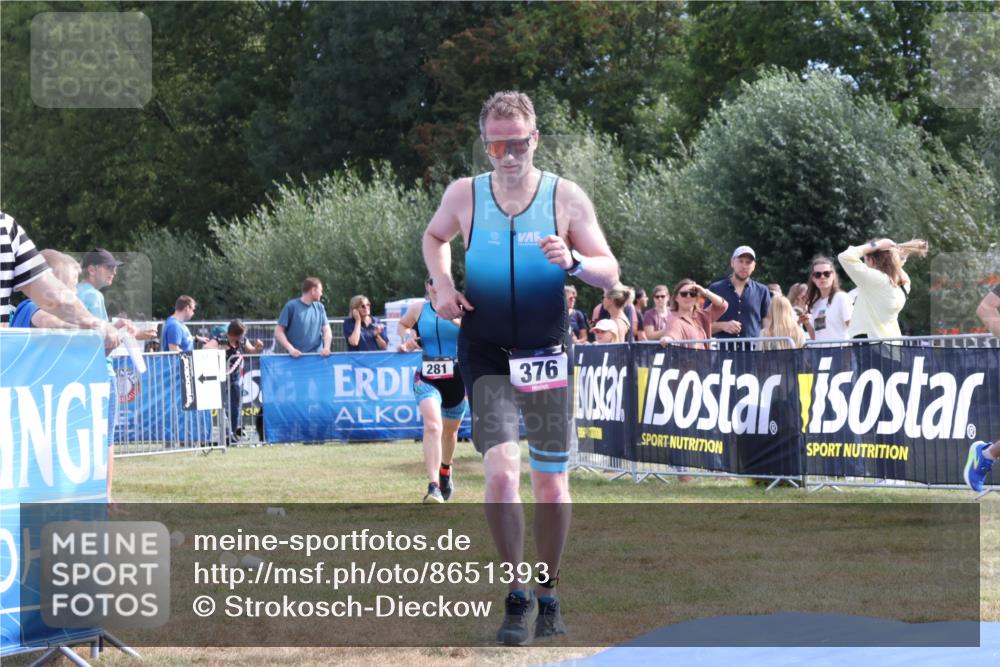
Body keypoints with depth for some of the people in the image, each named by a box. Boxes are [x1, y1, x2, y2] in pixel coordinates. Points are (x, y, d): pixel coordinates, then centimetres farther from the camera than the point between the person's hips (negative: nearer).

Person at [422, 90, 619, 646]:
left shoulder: (566, 197, -5)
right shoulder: (464, 195, -3)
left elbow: (609, 273, -3)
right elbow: (434, 236, 18)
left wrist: (573, 262, -25)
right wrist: (442, 285, 0)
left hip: (545, 355, 1)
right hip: (485, 355, -1)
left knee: (551, 481, 7)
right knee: (501, 470, -17)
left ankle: (547, 596, 24)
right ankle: (516, 596, -3)